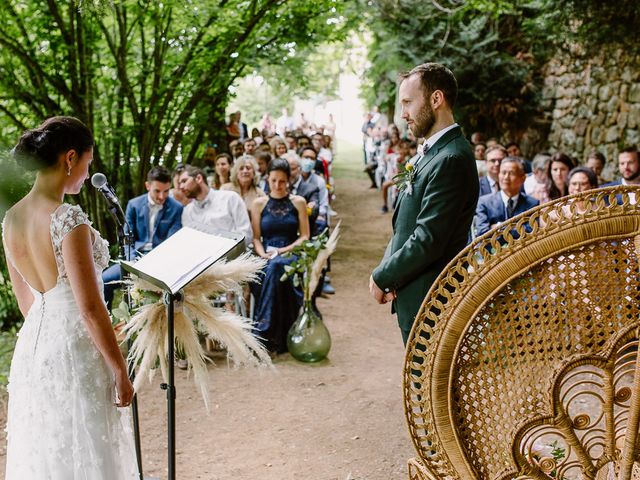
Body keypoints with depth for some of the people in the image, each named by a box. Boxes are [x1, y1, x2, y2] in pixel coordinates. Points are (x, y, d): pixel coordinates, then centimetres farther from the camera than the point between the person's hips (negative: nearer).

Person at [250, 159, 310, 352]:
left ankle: (265, 332, -33)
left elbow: (305, 236, 5)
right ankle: (275, 339, -32)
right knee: (270, 269, -35)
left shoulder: (298, 202, 11)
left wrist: (282, 251, -9)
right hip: (267, 256, 1)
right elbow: (256, 237, 8)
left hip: (291, 255, -1)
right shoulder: (259, 204, 13)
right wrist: (264, 255, -13)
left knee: (276, 267, -36)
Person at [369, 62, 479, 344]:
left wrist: (382, 278, -11)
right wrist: (387, 273, 0)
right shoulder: (431, 152, 11)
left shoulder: (451, 160, -20)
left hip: (429, 299, -9)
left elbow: (428, 241, -24)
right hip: (418, 295, 9)